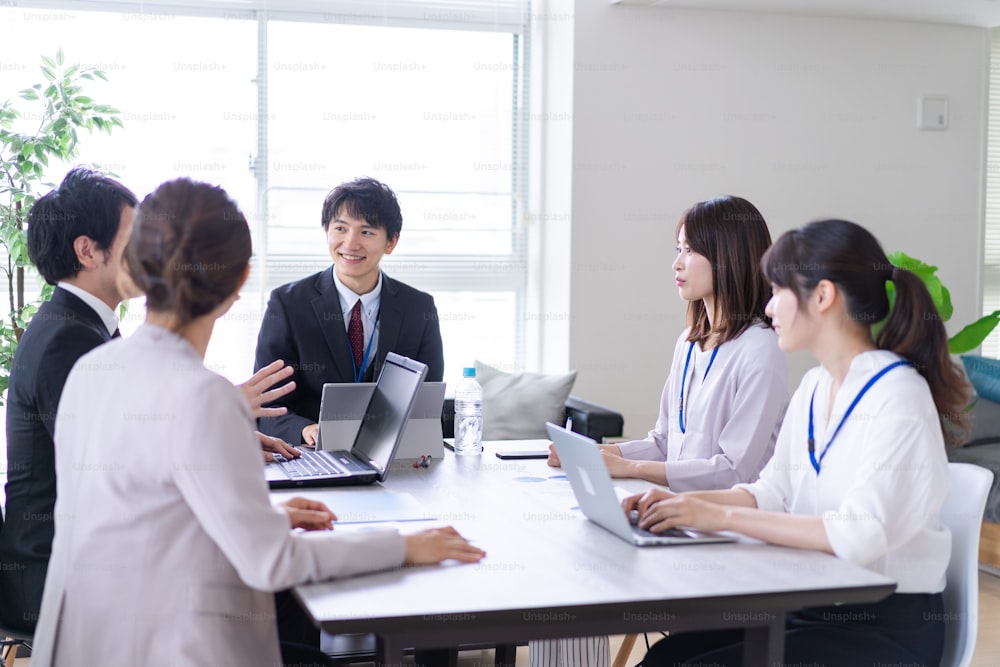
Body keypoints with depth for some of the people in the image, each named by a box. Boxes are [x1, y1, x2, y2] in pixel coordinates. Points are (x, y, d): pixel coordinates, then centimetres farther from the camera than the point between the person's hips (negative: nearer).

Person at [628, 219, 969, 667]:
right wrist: (684, 503, -4)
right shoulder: (814, 387, 9)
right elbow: (774, 493, 13)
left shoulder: (897, 396, -18)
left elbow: (861, 534, -28)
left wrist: (723, 517, -27)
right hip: (814, 606, 7)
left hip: (890, 627, -7)